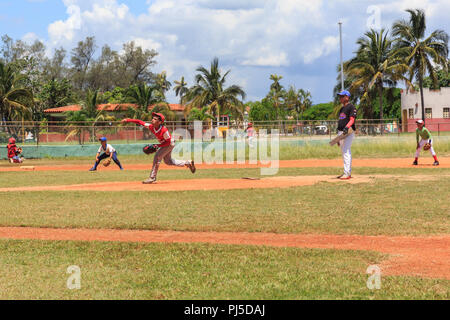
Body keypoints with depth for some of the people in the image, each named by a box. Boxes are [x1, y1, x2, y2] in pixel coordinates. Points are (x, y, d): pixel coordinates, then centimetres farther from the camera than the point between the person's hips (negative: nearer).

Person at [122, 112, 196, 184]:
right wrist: (128, 120, -25)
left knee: (157, 156, -19)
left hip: (170, 144, -9)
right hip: (164, 144, 9)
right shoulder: (151, 127, -18)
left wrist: (158, 146, -31)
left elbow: (168, 142, -26)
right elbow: (140, 122, -17)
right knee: (167, 161, 19)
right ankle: (187, 163, 31)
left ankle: (152, 178, -12)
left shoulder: (164, 130, -35)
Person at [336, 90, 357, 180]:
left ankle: (347, 174, -17)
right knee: (344, 153, 12)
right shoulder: (342, 108, 21)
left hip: (348, 132, -10)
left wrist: (347, 127, -34)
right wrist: (338, 135, 21)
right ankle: (347, 172, 18)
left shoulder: (351, 107, -6)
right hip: (341, 132, 10)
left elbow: (352, 119, -17)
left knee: (346, 152, -15)